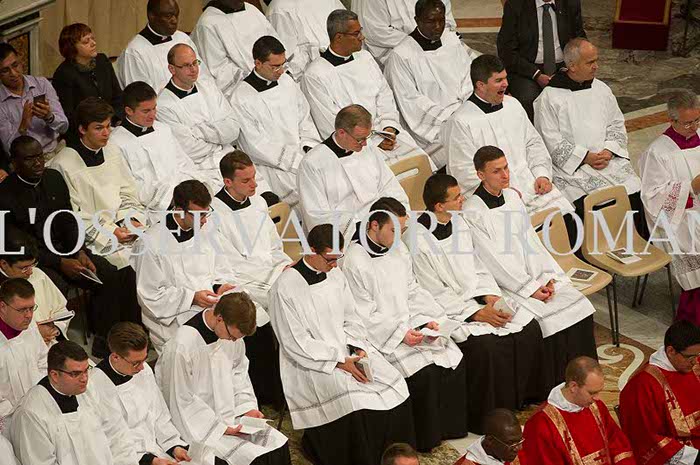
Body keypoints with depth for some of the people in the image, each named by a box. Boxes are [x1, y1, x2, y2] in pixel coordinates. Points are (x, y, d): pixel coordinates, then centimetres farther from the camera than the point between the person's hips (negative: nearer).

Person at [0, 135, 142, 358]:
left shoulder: (54, 178, 8)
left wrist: (80, 253, -4)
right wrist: (60, 263, -18)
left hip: (64, 250, 6)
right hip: (31, 260, -6)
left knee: (111, 276, -15)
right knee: (57, 287, -37)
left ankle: (103, 345, -8)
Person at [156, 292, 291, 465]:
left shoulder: (232, 330, -6)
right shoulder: (182, 346, -26)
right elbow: (182, 401, -18)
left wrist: (247, 407, -3)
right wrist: (220, 428, -17)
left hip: (230, 413, 7)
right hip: (200, 424, -7)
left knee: (279, 445, -6)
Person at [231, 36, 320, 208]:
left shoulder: (286, 81, 10)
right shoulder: (241, 98, -12)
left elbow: (305, 118, 18)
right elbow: (258, 147, -14)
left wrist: (309, 147, -1)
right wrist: (299, 161, -16)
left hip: (301, 153, 7)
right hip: (271, 165, -7)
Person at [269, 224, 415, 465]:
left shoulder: (335, 275, 8)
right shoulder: (285, 288, -13)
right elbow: (296, 344, -14)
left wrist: (358, 349, -5)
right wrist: (339, 362, -18)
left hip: (347, 351, 7)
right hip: (312, 363, -7)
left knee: (395, 384, -14)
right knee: (354, 398, -31)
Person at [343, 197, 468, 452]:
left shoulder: (398, 249, 9)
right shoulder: (355, 261, -16)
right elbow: (365, 315, -16)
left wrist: (427, 320, -2)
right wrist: (401, 333, -21)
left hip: (411, 326, 8)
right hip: (383, 335, -8)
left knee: (454, 360, -8)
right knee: (424, 372, -24)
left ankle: (450, 426, 6)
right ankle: (426, 437, -7)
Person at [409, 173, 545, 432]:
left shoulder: (458, 221, 4)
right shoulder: (417, 239, -18)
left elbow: (476, 267, 10)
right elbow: (434, 294, -17)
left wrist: (490, 299, -8)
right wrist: (476, 314, -20)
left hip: (477, 295, 7)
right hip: (448, 309, -7)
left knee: (529, 328, -9)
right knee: (484, 344, -29)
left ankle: (525, 398, 8)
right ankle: (486, 419, -12)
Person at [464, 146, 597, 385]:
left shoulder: (512, 197, 11)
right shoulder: (472, 211, -13)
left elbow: (531, 241, 11)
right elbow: (493, 260, -15)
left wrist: (548, 277, -3)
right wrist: (531, 289, -16)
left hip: (535, 275, 7)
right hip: (504, 284, -7)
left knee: (580, 305, -10)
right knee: (549, 319, -25)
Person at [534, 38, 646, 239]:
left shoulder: (601, 89, 14)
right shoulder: (549, 98, -4)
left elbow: (617, 124, 16)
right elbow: (552, 141, -7)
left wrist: (608, 151, -3)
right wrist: (586, 157, -13)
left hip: (609, 160, 5)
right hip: (572, 166, -4)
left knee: (634, 195, -15)